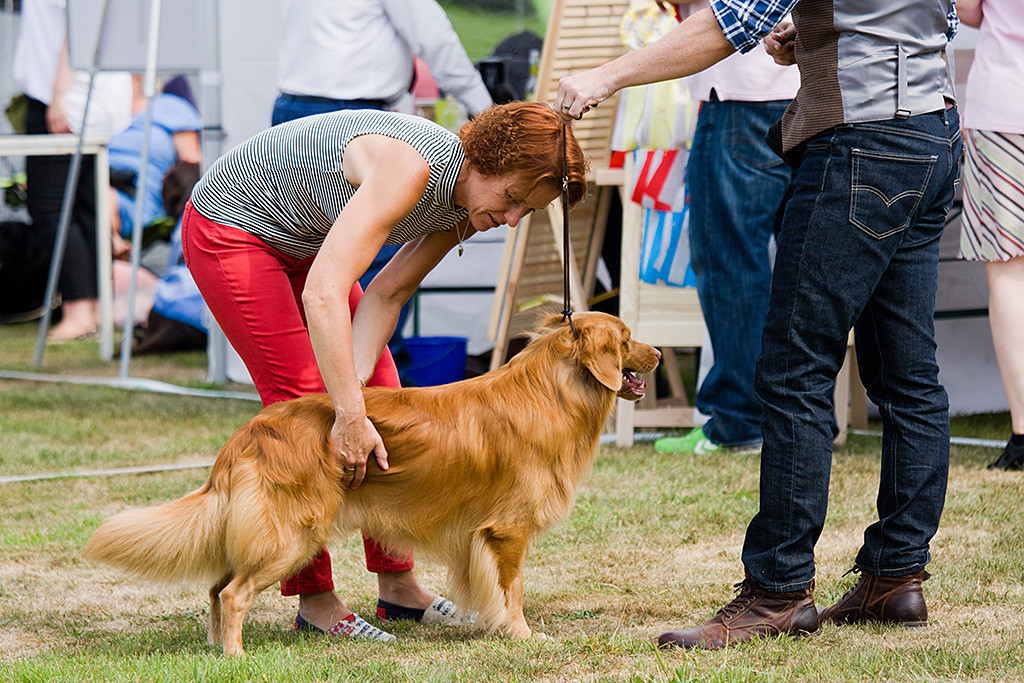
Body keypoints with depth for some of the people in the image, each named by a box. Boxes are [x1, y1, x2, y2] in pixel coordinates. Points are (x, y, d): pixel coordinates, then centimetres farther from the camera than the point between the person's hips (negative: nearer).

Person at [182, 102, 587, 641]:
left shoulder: (467, 208, -9)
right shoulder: (410, 167, -37)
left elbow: (385, 294, -7)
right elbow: (323, 293, -44)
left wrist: (354, 384, -22)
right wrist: (350, 413, -46)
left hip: (301, 241, 9)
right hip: (231, 227, -9)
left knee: (381, 387, 5)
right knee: (300, 398, -11)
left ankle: (397, 586, 13)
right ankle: (314, 601, -3)